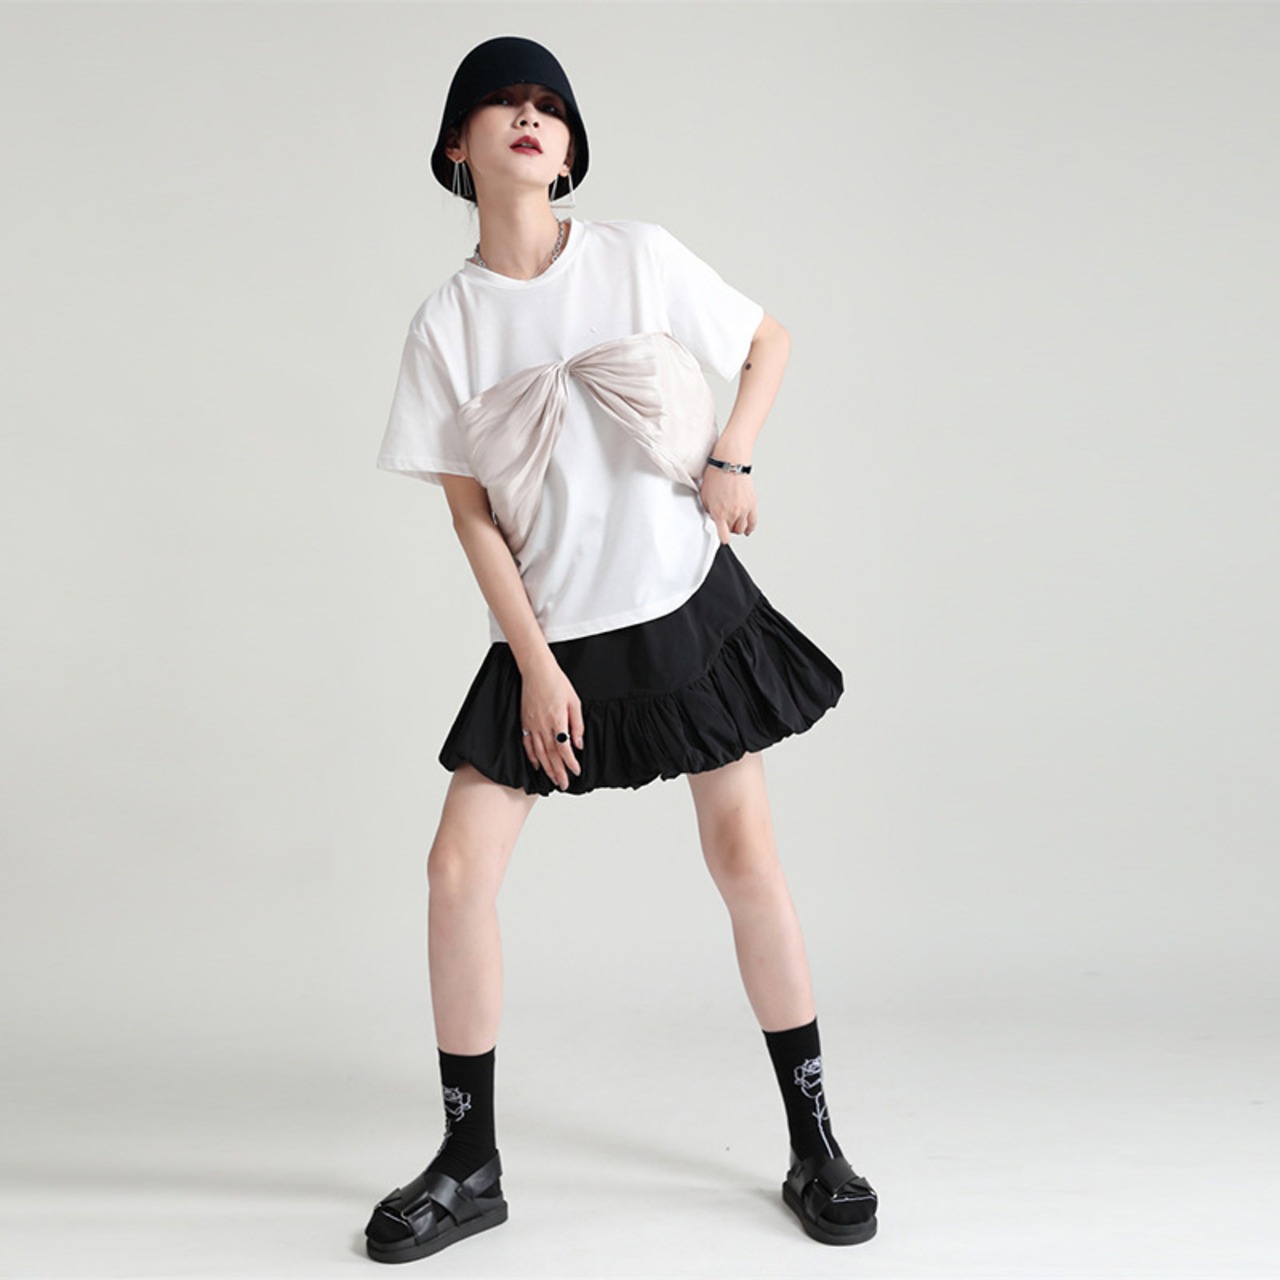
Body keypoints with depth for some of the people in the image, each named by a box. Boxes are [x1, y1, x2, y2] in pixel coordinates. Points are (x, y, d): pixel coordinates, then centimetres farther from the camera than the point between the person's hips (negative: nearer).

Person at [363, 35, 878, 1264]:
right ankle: (469, 1166, 13)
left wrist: (731, 459, -7)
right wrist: (535, 667, -7)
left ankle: (814, 1146, 18)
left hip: (685, 606, -1)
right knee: (458, 868, -5)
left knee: (744, 854, 1)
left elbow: (769, 341, 10)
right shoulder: (445, 322, -1)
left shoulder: (639, 256, -3)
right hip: (547, 633, 1)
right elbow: (471, 513, -2)